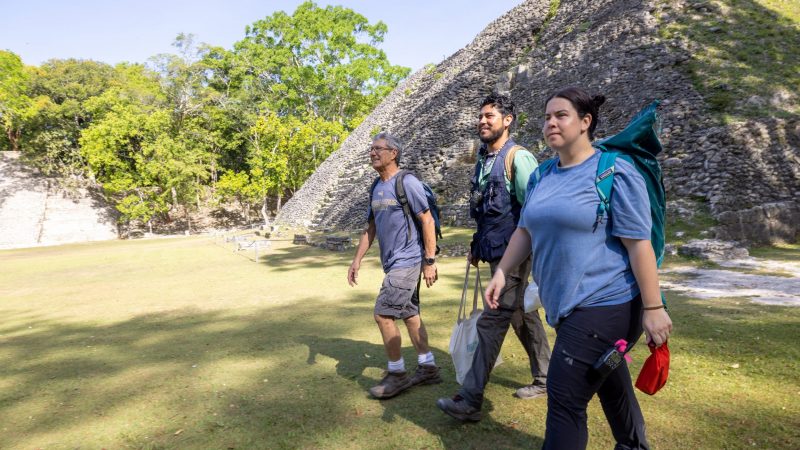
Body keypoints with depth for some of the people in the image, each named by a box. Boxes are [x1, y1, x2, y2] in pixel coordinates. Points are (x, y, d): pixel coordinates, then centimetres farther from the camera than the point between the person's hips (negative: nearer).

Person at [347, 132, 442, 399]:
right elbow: (370, 227, 17)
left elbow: (427, 221, -14)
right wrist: (357, 260, 12)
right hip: (392, 263, 8)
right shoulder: (376, 188, 12)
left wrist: (430, 261, -16)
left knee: (383, 314, -8)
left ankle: (397, 374, 9)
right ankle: (428, 368, 26)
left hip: (407, 261, -8)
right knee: (409, 314, 14)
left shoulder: (407, 182, -13)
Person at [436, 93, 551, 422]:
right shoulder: (483, 160, 14)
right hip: (495, 254, 9)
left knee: (492, 322, -9)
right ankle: (544, 379, 34)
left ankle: (470, 401, -2)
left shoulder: (518, 158, -13)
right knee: (523, 317, 18)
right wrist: (476, 245, 21)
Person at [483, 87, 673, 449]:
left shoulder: (614, 171, -12)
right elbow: (525, 231, 15)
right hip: (568, 305, 7)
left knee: (565, 399, -6)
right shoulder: (544, 175, 9)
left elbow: (639, 243, -14)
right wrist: (501, 274, 9)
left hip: (604, 305, -7)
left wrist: (653, 308, -15)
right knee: (610, 387, 24)